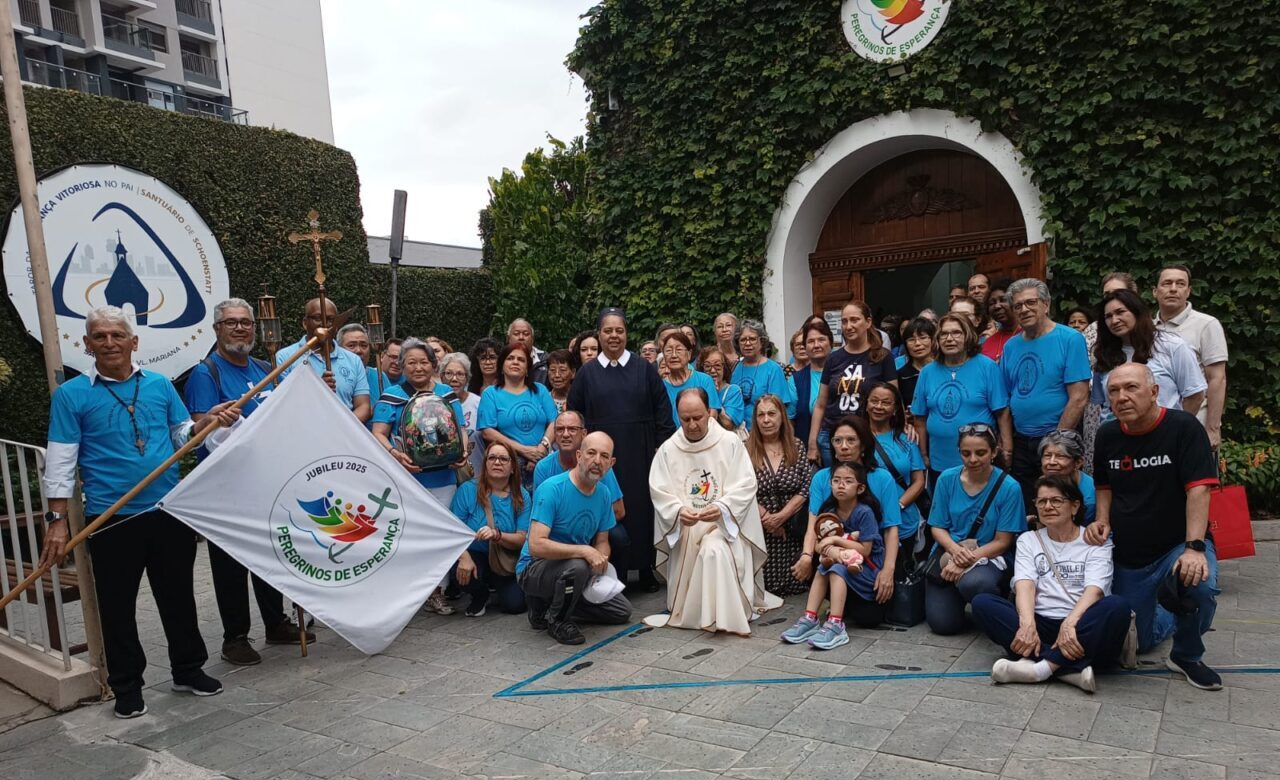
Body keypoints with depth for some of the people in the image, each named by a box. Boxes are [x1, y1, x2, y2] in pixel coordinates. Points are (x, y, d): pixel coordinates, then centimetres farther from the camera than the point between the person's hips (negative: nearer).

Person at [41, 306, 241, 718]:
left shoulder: (160, 384, 6)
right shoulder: (71, 394, -3)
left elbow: (183, 435, 13)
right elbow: (60, 461, -4)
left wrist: (207, 422, -8)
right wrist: (57, 520, -9)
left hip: (170, 511, 3)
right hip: (111, 518, -3)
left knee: (178, 595, 13)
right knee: (118, 606, 8)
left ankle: (189, 670, 29)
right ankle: (127, 687, 23)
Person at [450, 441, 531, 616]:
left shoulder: (522, 496, -4)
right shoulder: (467, 490, -9)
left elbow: (522, 539, -11)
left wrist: (497, 535, -32)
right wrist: (464, 556, -33)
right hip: (475, 555, -1)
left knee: (515, 604, -17)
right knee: (462, 572, -34)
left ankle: (496, 587, 22)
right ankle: (480, 597, 5)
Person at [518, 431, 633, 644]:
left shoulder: (603, 495, -1)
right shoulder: (551, 489, -23)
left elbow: (602, 542, 9)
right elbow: (536, 545, -31)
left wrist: (601, 560, -15)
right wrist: (584, 551, -36)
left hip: (574, 569, 7)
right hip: (533, 569, -7)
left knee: (622, 611, 6)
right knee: (578, 566, -37)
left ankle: (549, 604, 15)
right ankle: (556, 620, -8)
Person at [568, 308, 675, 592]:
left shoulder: (645, 369, 4)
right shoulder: (587, 373, 6)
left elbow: (663, 413, 2)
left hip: (640, 454, 0)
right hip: (601, 455, 0)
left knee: (642, 509, 5)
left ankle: (647, 572, 18)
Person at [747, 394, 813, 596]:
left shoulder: (796, 447, 4)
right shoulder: (746, 449, -2)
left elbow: (806, 488, -2)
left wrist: (780, 516, -13)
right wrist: (766, 518, -14)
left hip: (792, 529, 2)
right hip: (757, 529, -1)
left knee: (793, 583, 0)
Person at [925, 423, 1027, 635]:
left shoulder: (1009, 487, -11)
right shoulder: (947, 479, -2)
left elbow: (1002, 542, -9)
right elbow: (937, 527, 2)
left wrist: (967, 560, -22)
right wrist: (955, 550, -19)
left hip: (989, 556, -2)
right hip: (948, 552, 3)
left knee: (972, 583, -38)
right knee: (942, 623, -13)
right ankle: (955, 596, 23)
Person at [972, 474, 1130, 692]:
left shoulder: (1096, 541, 9)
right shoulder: (1028, 540, 15)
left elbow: (1094, 590, -9)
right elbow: (1025, 585, -3)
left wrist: (1070, 623, -29)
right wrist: (1027, 624, -24)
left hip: (1081, 628, -2)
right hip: (1040, 625, 2)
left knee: (1117, 606, -32)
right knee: (981, 603, -23)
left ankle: (1043, 667, -33)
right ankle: (1071, 669, -32)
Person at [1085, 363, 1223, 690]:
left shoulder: (1184, 427, -14)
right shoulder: (1107, 434, 1)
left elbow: (1198, 490, -21)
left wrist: (1194, 547, -29)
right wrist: (1102, 520, -3)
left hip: (1178, 545, -4)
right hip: (1128, 556, 4)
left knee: (1199, 586, -38)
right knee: (1137, 644, 10)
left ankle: (1187, 656, -8)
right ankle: (1167, 617, 45)